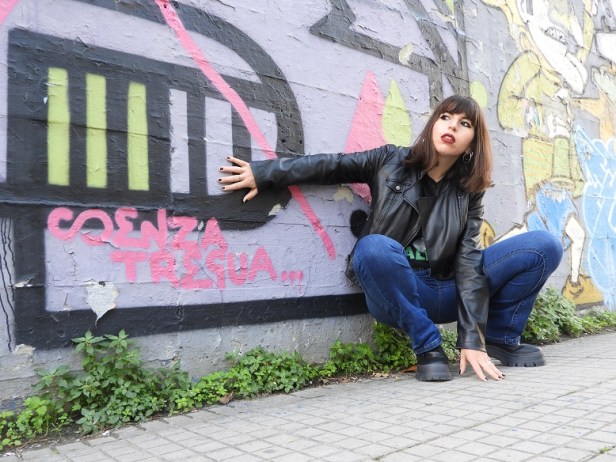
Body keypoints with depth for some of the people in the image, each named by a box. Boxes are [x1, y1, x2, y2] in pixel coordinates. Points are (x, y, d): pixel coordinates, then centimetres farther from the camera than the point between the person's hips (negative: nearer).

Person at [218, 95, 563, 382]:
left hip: (446, 291, 2)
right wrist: (264, 174, -7)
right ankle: (429, 348, -19)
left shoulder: (469, 191, 0)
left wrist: (472, 338, -18)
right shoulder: (392, 162, -2)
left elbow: (469, 260, -10)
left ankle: (500, 339, 7)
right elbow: (331, 166, 0)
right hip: (395, 292, -2)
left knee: (545, 246, -10)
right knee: (374, 247, -39)